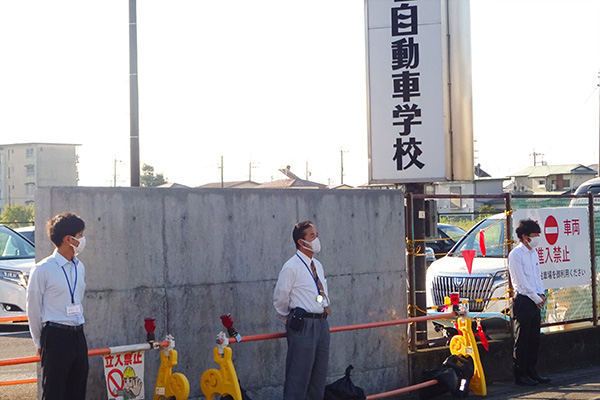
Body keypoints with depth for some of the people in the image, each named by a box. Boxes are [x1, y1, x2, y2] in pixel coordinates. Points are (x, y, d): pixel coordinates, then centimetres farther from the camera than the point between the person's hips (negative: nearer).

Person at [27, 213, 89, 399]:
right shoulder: (43, 270, -10)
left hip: (78, 335, 7)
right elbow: (33, 308, -3)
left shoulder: (79, 268, 11)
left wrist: (78, 330, 18)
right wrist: (39, 342, 1)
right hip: (56, 337, -7)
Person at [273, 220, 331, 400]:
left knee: (319, 376, 12)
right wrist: (291, 320, 4)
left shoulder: (318, 266, 14)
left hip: (321, 323, 8)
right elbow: (280, 299, -6)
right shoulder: (291, 267, -11)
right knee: (298, 377, -7)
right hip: (303, 325, -8)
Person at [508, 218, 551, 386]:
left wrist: (541, 294, 3)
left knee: (534, 339, 10)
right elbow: (521, 281, -14)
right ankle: (520, 375, 1)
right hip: (522, 301, -8)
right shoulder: (515, 254, -11)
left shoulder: (533, 253, 14)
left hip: (535, 301, 8)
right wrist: (536, 298, -11)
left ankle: (531, 371, 18)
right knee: (522, 340, -4)